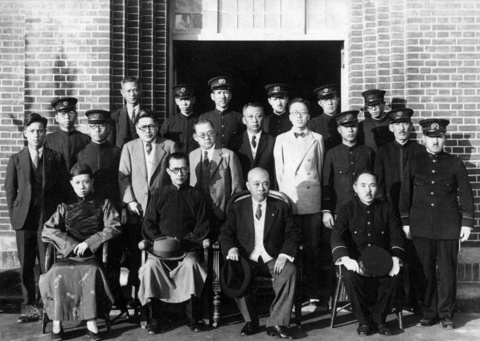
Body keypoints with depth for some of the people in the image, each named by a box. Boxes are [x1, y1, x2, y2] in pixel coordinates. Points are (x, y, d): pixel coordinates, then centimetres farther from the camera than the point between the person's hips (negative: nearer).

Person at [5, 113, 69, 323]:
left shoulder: (56, 158, 4)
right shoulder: (16, 159, 8)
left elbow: (63, 188, 4)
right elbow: (10, 189, 10)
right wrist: (14, 215, 2)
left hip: (48, 218, -2)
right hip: (24, 219, 2)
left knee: (47, 265, -1)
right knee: (26, 265, 7)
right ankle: (29, 306, 16)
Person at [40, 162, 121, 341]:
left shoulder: (103, 204, 14)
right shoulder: (65, 207, 18)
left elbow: (114, 228, 0)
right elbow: (47, 230, 7)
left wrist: (89, 242, -10)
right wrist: (72, 245, -7)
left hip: (92, 255, -2)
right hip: (68, 256, 2)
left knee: (92, 271, -36)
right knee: (57, 272, -31)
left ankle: (91, 322, -30)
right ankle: (57, 322, -23)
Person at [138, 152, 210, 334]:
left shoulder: (196, 195, 10)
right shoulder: (158, 195, 12)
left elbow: (203, 226, 6)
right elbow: (148, 225, 9)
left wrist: (183, 241, -9)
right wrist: (161, 240, -9)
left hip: (188, 247, -1)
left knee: (191, 264, -33)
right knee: (151, 265, -30)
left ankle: (193, 317, -18)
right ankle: (154, 317, -17)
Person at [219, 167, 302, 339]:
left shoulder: (281, 207, 10)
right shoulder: (238, 207, 11)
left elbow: (293, 234, 4)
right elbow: (225, 233, 7)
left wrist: (285, 254, -14)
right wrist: (231, 248, -16)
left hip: (273, 260, 0)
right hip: (247, 260, 0)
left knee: (289, 270, -32)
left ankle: (277, 323, -25)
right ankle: (250, 320, -13)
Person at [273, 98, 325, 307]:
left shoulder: (317, 139, 12)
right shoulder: (281, 139, 11)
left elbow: (320, 168, 14)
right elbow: (278, 171, 10)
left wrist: (315, 187, 9)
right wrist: (283, 194, 5)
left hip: (312, 199, 1)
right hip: (289, 198, 0)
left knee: (312, 247, 0)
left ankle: (313, 293, 8)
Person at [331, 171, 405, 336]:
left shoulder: (387, 209, 10)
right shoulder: (347, 210, 4)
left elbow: (396, 236, 6)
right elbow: (336, 236, -8)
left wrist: (395, 258, -14)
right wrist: (346, 259, -26)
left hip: (382, 259, 2)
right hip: (355, 259, -1)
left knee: (393, 275, -30)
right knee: (350, 276, -34)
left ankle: (378, 318, -9)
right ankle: (363, 320, -13)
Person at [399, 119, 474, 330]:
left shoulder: (455, 163, 3)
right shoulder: (414, 163, 5)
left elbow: (465, 194, 4)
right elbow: (405, 194, 8)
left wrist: (467, 223, 0)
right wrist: (405, 221, 5)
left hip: (448, 226, -1)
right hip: (422, 226, 1)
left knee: (447, 271, 3)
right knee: (426, 271, 5)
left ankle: (446, 314, 15)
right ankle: (429, 312, 16)